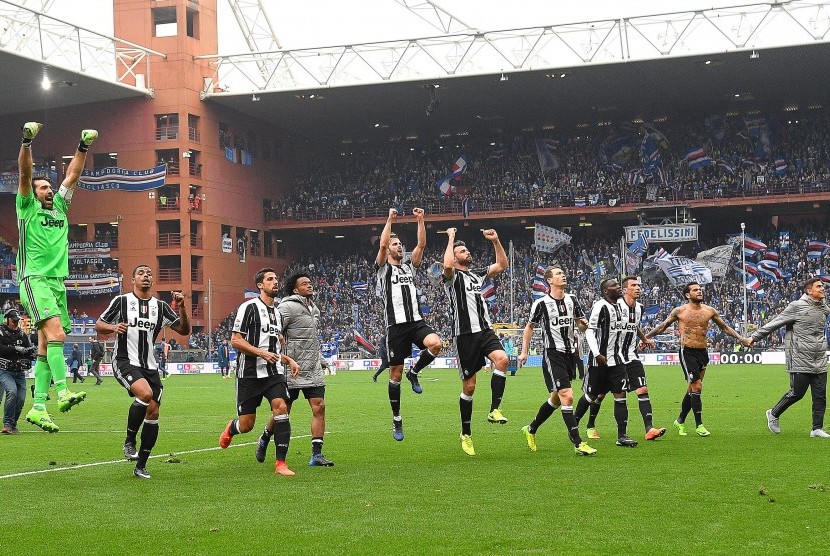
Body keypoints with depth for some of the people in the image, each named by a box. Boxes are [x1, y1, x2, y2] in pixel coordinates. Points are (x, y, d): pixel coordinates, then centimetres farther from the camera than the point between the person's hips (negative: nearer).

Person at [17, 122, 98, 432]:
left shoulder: (59, 207, 20)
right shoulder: (27, 207, 6)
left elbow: (72, 176, 22)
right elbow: (24, 174, -5)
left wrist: (83, 148, 17)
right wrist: (27, 142, -15)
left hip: (57, 282, 6)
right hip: (35, 280, -6)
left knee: (46, 347, 3)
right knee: (56, 333, -24)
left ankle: (38, 407, 2)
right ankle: (63, 393, -33)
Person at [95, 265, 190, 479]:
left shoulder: (160, 306, 11)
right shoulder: (121, 301, 2)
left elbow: (184, 330, 9)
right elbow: (99, 325, 6)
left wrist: (181, 308, -6)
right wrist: (113, 327, -16)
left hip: (150, 366, 5)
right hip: (125, 362, -5)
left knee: (153, 412, -1)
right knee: (145, 393, -30)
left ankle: (141, 465, 12)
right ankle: (129, 440, -8)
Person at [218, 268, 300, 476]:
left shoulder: (277, 313, 19)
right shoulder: (249, 307, -6)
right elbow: (235, 341, -11)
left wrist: (289, 360, 13)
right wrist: (262, 353, -20)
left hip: (274, 373, 5)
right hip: (250, 373, -5)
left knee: (281, 408, -18)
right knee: (246, 424, 0)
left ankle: (281, 463, -13)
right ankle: (230, 429, 38)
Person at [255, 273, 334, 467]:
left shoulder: (315, 309, 16)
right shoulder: (287, 307, -10)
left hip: (314, 371, 7)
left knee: (319, 408, -6)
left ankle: (316, 455, -4)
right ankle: (264, 440, 32)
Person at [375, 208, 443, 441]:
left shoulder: (409, 266, 20)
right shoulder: (383, 268, 7)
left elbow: (421, 245, 10)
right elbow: (382, 244, -9)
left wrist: (420, 220, 4)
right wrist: (390, 219, -8)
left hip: (416, 321, 3)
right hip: (396, 325, -3)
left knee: (435, 344, -30)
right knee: (395, 374, 0)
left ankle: (414, 372, 0)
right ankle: (397, 420, 13)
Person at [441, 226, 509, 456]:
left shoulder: (477, 274, 19)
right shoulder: (453, 276, -2)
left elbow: (502, 265, 24)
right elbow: (447, 265, -26)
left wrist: (496, 241, 13)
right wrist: (451, 239, -13)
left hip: (485, 330, 5)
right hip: (465, 334, -5)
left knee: (502, 359, -26)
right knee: (469, 386, 0)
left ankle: (494, 410, -21)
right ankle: (466, 434, 15)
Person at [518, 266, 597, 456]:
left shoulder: (572, 300, 8)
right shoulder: (541, 303, -6)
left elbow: (581, 324, 18)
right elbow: (529, 327, 6)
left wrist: (584, 324, -6)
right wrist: (524, 352, 5)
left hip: (569, 354, 7)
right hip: (553, 354, -7)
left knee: (556, 398, 15)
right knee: (567, 396, -16)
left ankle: (531, 429, 35)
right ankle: (578, 443, -14)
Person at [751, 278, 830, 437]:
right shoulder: (796, 307, -8)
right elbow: (775, 323, -4)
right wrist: (755, 337, -3)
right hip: (801, 360, -6)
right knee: (797, 393, -2)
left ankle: (817, 429, 11)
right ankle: (774, 414, 19)